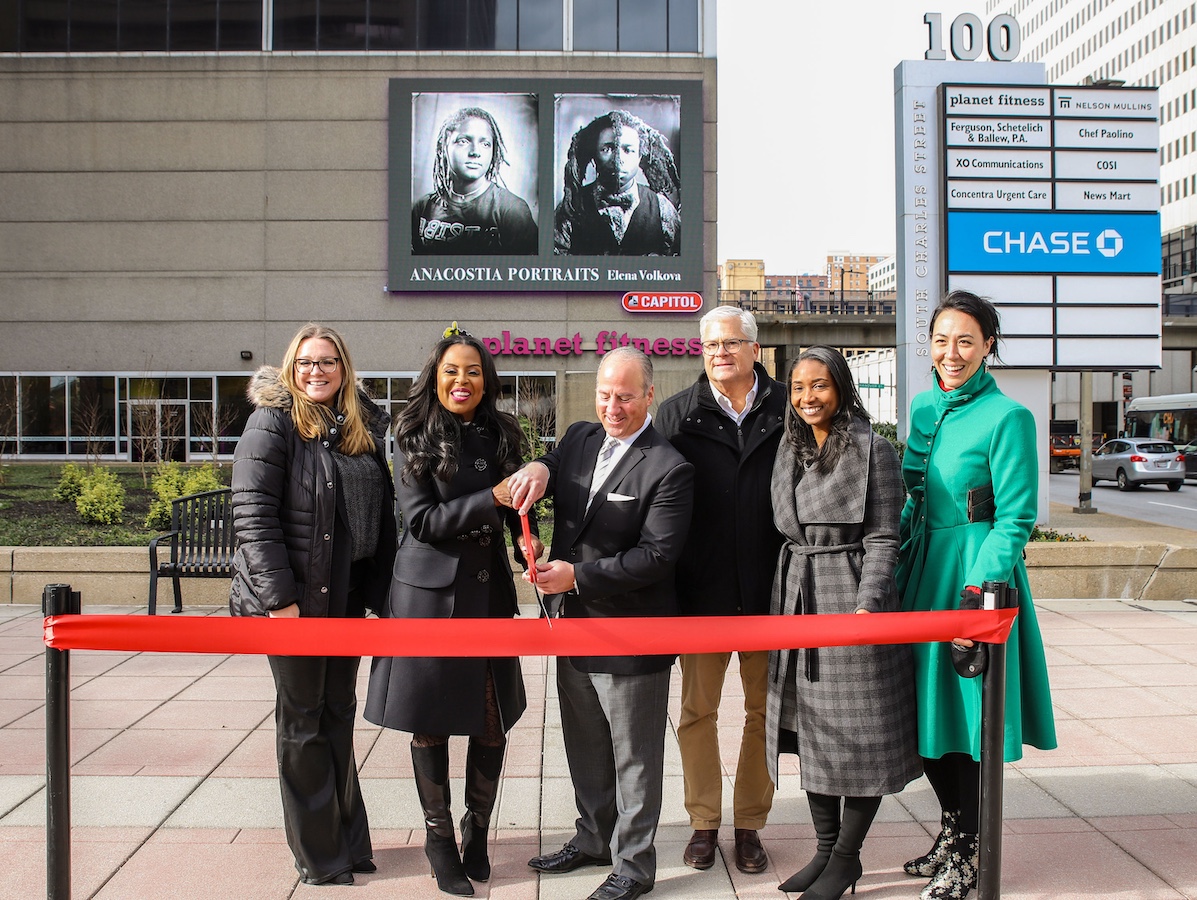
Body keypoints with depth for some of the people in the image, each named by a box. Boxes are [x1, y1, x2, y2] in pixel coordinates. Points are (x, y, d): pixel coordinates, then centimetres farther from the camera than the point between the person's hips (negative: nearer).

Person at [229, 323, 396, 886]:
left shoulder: (366, 428, 8)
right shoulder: (273, 423, -9)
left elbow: (381, 513, 10)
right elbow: (253, 516, -15)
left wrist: (376, 592, 4)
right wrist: (279, 597, -19)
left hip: (347, 598, 5)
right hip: (293, 598, -5)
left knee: (338, 714, 15)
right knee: (303, 719, 5)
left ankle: (347, 839, 28)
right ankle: (318, 855, 17)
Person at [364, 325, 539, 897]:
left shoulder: (501, 436, 8)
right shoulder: (415, 440, -4)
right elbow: (422, 520, -12)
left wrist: (530, 543, 1)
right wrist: (492, 499, -19)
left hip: (490, 591, 4)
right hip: (430, 593, -3)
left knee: (494, 719, 5)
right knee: (431, 720, 6)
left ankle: (477, 827, 28)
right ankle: (439, 837, 24)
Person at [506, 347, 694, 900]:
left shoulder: (669, 469, -16)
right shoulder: (579, 439, 6)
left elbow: (657, 555, -20)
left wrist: (577, 577, -25)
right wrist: (537, 469, -16)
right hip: (574, 627, 7)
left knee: (634, 756, 8)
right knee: (585, 749, 23)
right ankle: (594, 838, 42)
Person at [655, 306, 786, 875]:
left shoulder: (786, 412, 0)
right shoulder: (678, 415, 1)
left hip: (769, 591, 0)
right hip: (702, 592, 0)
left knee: (764, 710, 11)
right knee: (698, 710, 10)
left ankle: (750, 824, 26)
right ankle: (704, 823, 25)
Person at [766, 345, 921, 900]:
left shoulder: (872, 450, -7)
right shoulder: (789, 453, 12)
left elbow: (883, 538, -10)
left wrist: (867, 605, -21)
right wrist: (783, 601, 14)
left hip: (852, 597, -6)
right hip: (798, 600, 7)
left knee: (858, 731, 1)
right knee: (810, 727, 11)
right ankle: (825, 847, 24)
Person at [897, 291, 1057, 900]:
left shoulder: (1007, 417, -11)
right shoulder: (924, 408, 10)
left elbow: (1014, 520, -13)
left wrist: (978, 591, -22)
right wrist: (893, 563, 9)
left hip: (976, 574, -7)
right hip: (922, 570, 7)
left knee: (967, 716, 1)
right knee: (925, 709, 12)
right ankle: (952, 832, 31)